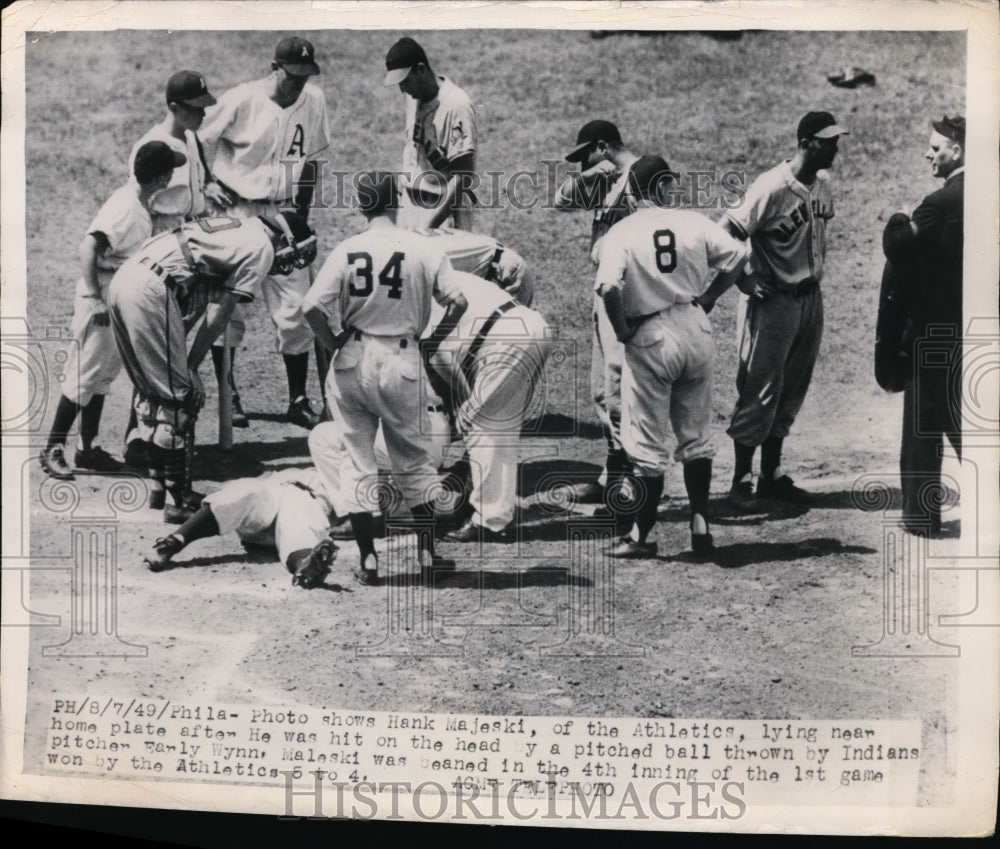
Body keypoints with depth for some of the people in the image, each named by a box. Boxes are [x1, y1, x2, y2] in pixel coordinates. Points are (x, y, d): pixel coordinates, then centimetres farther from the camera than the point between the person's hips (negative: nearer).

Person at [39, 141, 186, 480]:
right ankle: (53, 451, 8)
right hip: (102, 301, -9)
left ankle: (88, 449, 25)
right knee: (84, 376, -2)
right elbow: (88, 247, -27)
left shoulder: (140, 203, 6)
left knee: (104, 375, 15)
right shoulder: (125, 208, -21)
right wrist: (95, 298, -26)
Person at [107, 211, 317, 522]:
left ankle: (159, 485, 28)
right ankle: (179, 502, 2)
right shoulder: (262, 247, 0)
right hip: (150, 290, -10)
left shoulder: (235, 229, 26)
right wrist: (190, 365, 5)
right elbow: (219, 314, -3)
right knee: (179, 397, -2)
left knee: (151, 392, 18)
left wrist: (180, 362, 19)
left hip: (123, 279, 10)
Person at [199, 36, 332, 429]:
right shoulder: (241, 100, -11)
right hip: (238, 214, -3)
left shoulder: (314, 101, 2)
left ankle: (298, 400, 11)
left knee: (295, 312, 1)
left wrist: (303, 213, 8)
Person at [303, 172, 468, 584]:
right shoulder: (423, 248, -4)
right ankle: (427, 550, 23)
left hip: (352, 362, 0)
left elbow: (313, 307, -12)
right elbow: (458, 302, -10)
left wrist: (336, 344, 3)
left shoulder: (345, 250, -3)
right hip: (402, 363, 0)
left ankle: (367, 558, 12)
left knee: (357, 461, 11)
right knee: (414, 460, 16)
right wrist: (432, 342, 3)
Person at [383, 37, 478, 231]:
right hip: (409, 207, 7)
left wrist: (431, 226, -25)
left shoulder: (457, 106, -17)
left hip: (444, 212, -7)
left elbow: (463, 178, -20)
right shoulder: (413, 97, 6)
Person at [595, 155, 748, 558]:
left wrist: (621, 330, -9)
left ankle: (642, 536, 13)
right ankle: (700, 525, 21)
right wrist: (707, 297, 10)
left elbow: (609, 287, -24)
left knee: (647, 444, 5)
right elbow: (737, 256, 1)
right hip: (696, 329, 4)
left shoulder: (620, 234, -9)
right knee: (696, 434, 17)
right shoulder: (694, 223, 1)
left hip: (650, 338, -3)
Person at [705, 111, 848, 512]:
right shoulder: (771, 188, -19)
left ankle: (772, 475, 24)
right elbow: (726, 235, -19)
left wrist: (818, 269, 13)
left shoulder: (824, 184, 6)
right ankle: (742, 481, 7)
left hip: (811, 298, 8)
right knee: (759, 392, -3)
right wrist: (746, 282, -19)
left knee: (791, 392, 13)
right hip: (773, 302, -8)